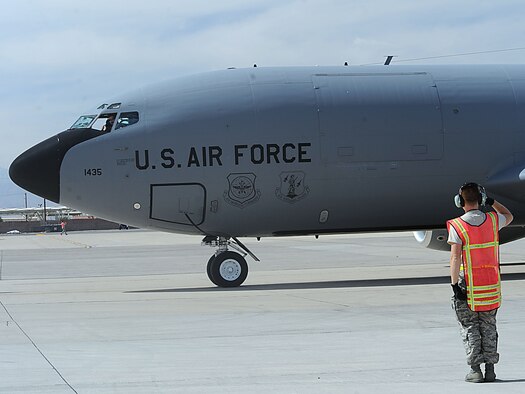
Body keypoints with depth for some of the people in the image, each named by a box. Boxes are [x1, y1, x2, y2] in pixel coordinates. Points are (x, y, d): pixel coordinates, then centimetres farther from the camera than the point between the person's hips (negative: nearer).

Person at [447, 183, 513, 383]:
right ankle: (490, 368, 10)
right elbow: (509, 216, 24)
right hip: (491, 284, 3)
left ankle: (475, 369, 2)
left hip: (467, 285, -3)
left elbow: (455, 257, -17)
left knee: (469, 328, 6)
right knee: (489, 327, 12)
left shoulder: (457, 226, -12)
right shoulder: (493, 220, -1)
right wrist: (491, 201, 28)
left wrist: (454, 285, -14)